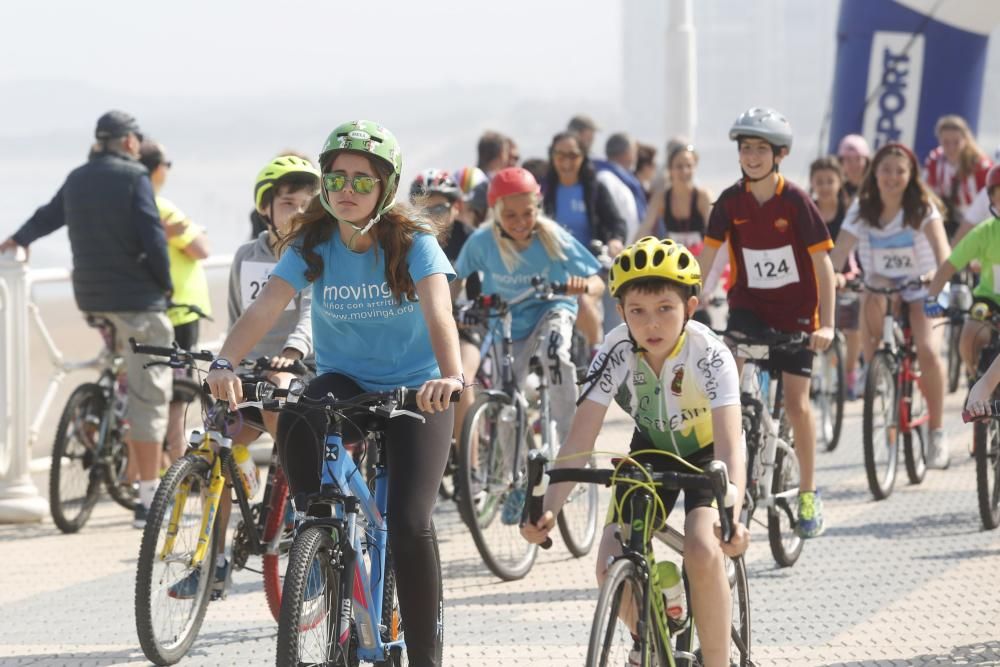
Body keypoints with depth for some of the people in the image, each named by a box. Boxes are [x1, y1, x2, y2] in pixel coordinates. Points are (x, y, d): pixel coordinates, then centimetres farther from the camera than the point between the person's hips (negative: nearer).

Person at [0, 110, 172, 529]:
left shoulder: (78, 179, 13)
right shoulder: (134, 178, -9)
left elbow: (50, 215, 31)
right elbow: (152, 237, -17)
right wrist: (166, 283, -1)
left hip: (92, 296, 7)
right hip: (135, 295, -7)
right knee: (148, 394, -6)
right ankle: (150, 500, -9)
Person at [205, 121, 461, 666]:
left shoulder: (412, 242, -14)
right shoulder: (312, 246, -8)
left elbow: (437, 311, -31)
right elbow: (264, 309, -21)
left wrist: (451, 376, -51)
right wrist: (224, 363, -41)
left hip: (413, 391, -2)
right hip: (344, 383, 2)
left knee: (409, 523, -19)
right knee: (294, 422, -34)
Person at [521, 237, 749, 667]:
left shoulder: (709, 354, -32)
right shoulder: (617, 352, -25)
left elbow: (730, 443, -42)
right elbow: (579, 441, -28)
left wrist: (732, 516, -59)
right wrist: (548, 510, -42)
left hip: (707, 454, -3)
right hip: (652, 451, 3)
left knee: (702, 550, -30)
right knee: (612, 567, -15)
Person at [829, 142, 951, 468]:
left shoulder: (922, 206, -10)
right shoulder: (862, 209, -6)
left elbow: (940, 244, -26)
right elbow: (841, 249, -18)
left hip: (919, 290, -1)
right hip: (881, 286, 1)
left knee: (927, 352, -24)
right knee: (873, 296, -36)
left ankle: (936, 430, -7)